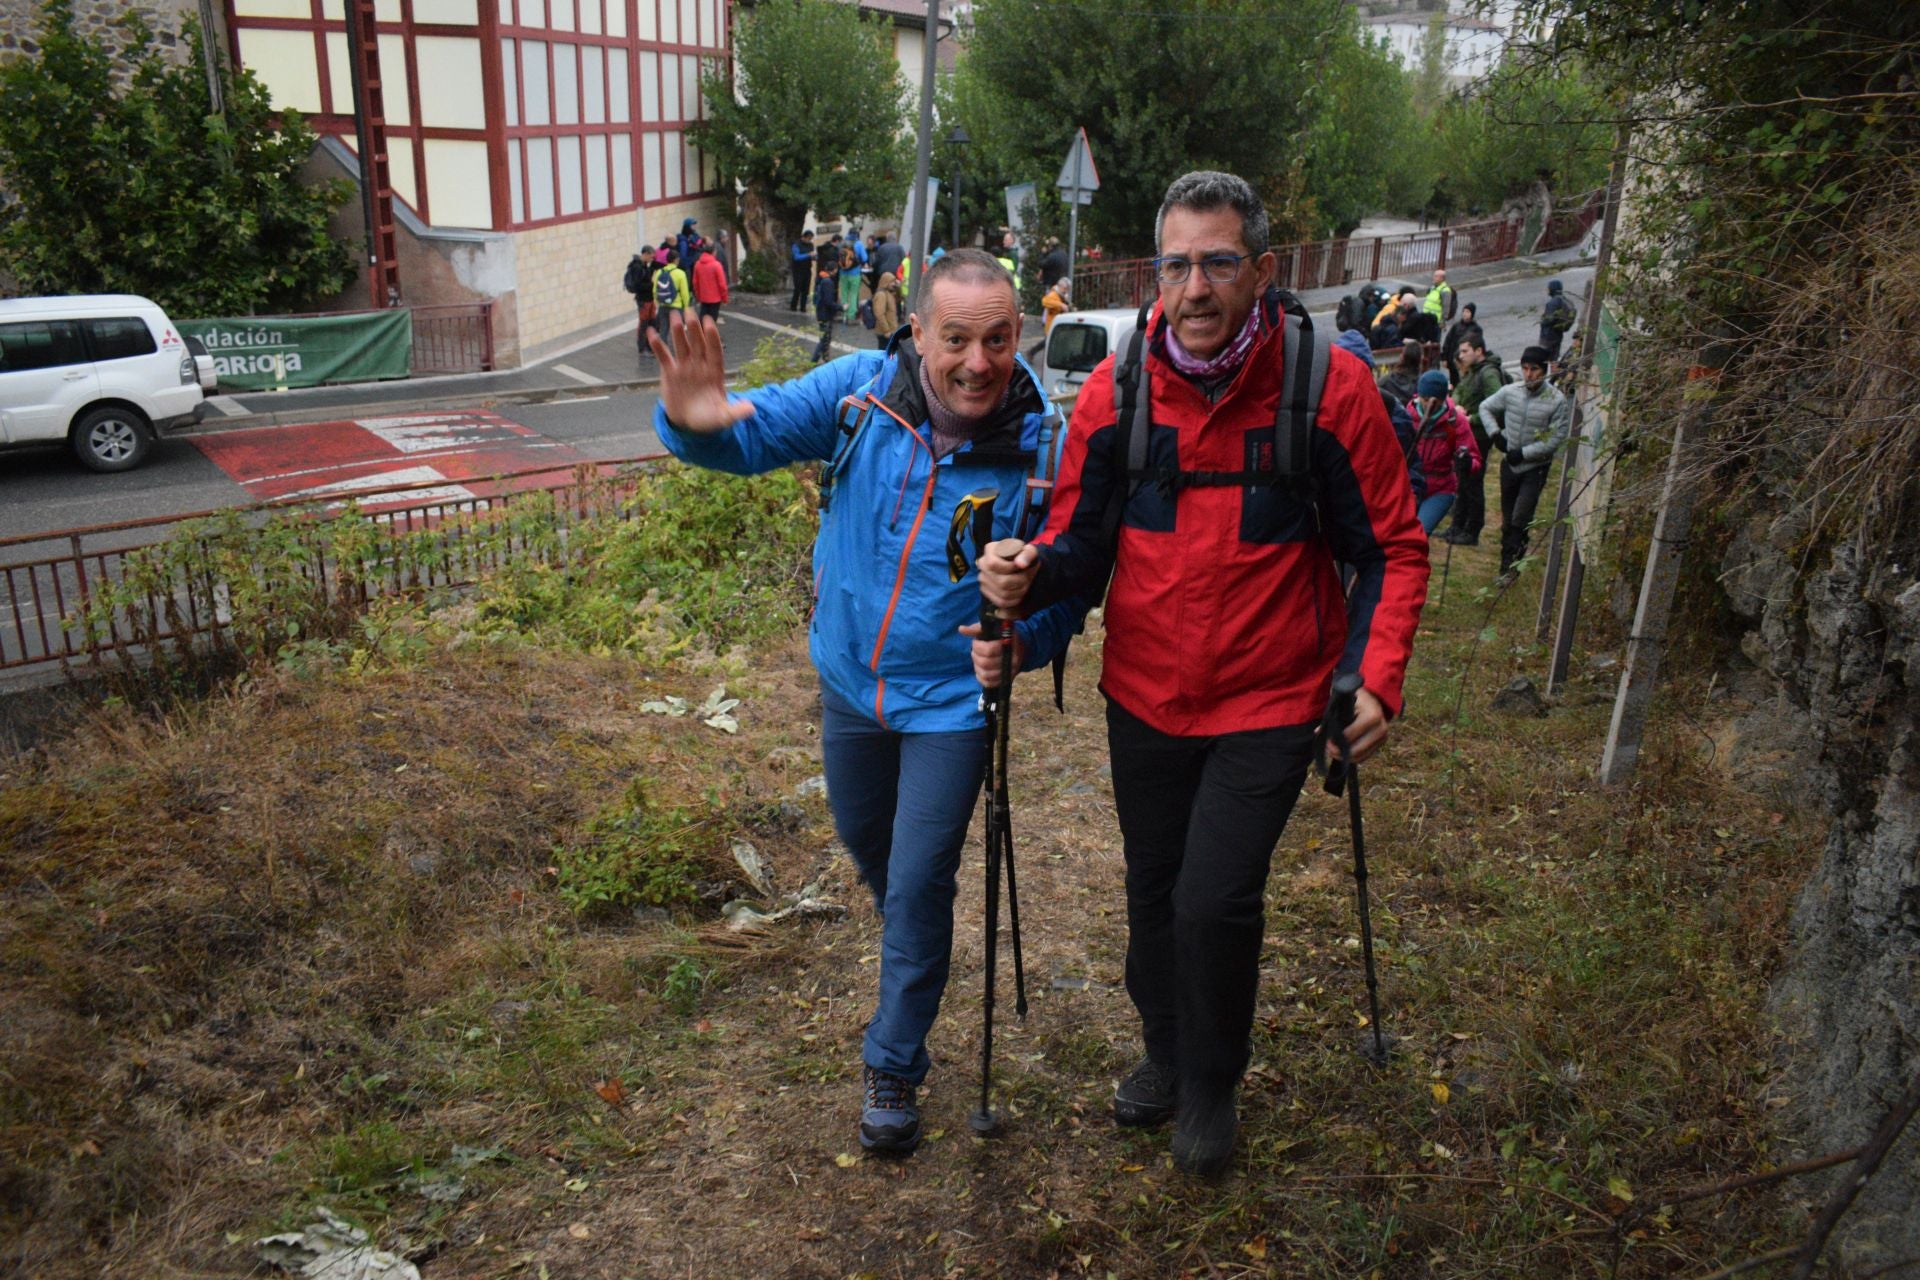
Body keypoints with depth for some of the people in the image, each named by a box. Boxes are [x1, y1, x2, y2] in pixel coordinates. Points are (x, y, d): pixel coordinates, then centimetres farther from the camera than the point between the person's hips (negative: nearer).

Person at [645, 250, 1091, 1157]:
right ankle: (915, 949, 60)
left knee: (918, 888, 3)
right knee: (865, 844, 26)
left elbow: (1068, 592, -12)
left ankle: (893, 1065, 27)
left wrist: (1023, 639, -34)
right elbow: (758, 432, -12)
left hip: (952, 701, -4)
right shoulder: (863, 390, -16)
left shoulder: (1042, 449, -21)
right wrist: (693, 421, -36)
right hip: (850, 681, 4)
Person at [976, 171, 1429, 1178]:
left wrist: (1376, 677, -18)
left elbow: (1391, 550, -6)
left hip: (1271, 700, -3)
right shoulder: (1117, 388, -8)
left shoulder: (1329, 386, -14)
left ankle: (1211, 1085, 25)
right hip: (1144, 694, 3)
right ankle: (1165, 1051, 47)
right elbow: (1082, 540, -2)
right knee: (1154, 891, 18)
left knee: (1215, 900, -6)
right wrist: (1030, 574, -24)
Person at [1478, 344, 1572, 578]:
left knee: (1520, 519, -12)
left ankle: (1510, 564, -1)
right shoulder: (1510, 391, -4)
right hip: (1510, 464, 4)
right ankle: (1508, 561, 27)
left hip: (1535, 468, -4)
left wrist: (1524, 453, -16)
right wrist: (1495, 434, -3)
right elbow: (1485, 407, 11)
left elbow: (1556, 439, -14)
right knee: (1507, 518, 13)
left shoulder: (1557, 401, -15)